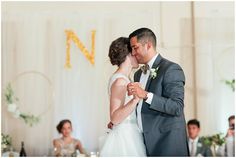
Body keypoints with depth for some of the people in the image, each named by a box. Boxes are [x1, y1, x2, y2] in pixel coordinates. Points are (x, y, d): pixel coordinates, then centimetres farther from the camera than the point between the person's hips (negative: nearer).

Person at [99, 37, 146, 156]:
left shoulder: (123, 79, 14)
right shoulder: (120, 80, -14)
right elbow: (115, 118, -20)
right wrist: (135, 100, -32)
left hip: (129, 137, 10)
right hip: (124, 139, -10)